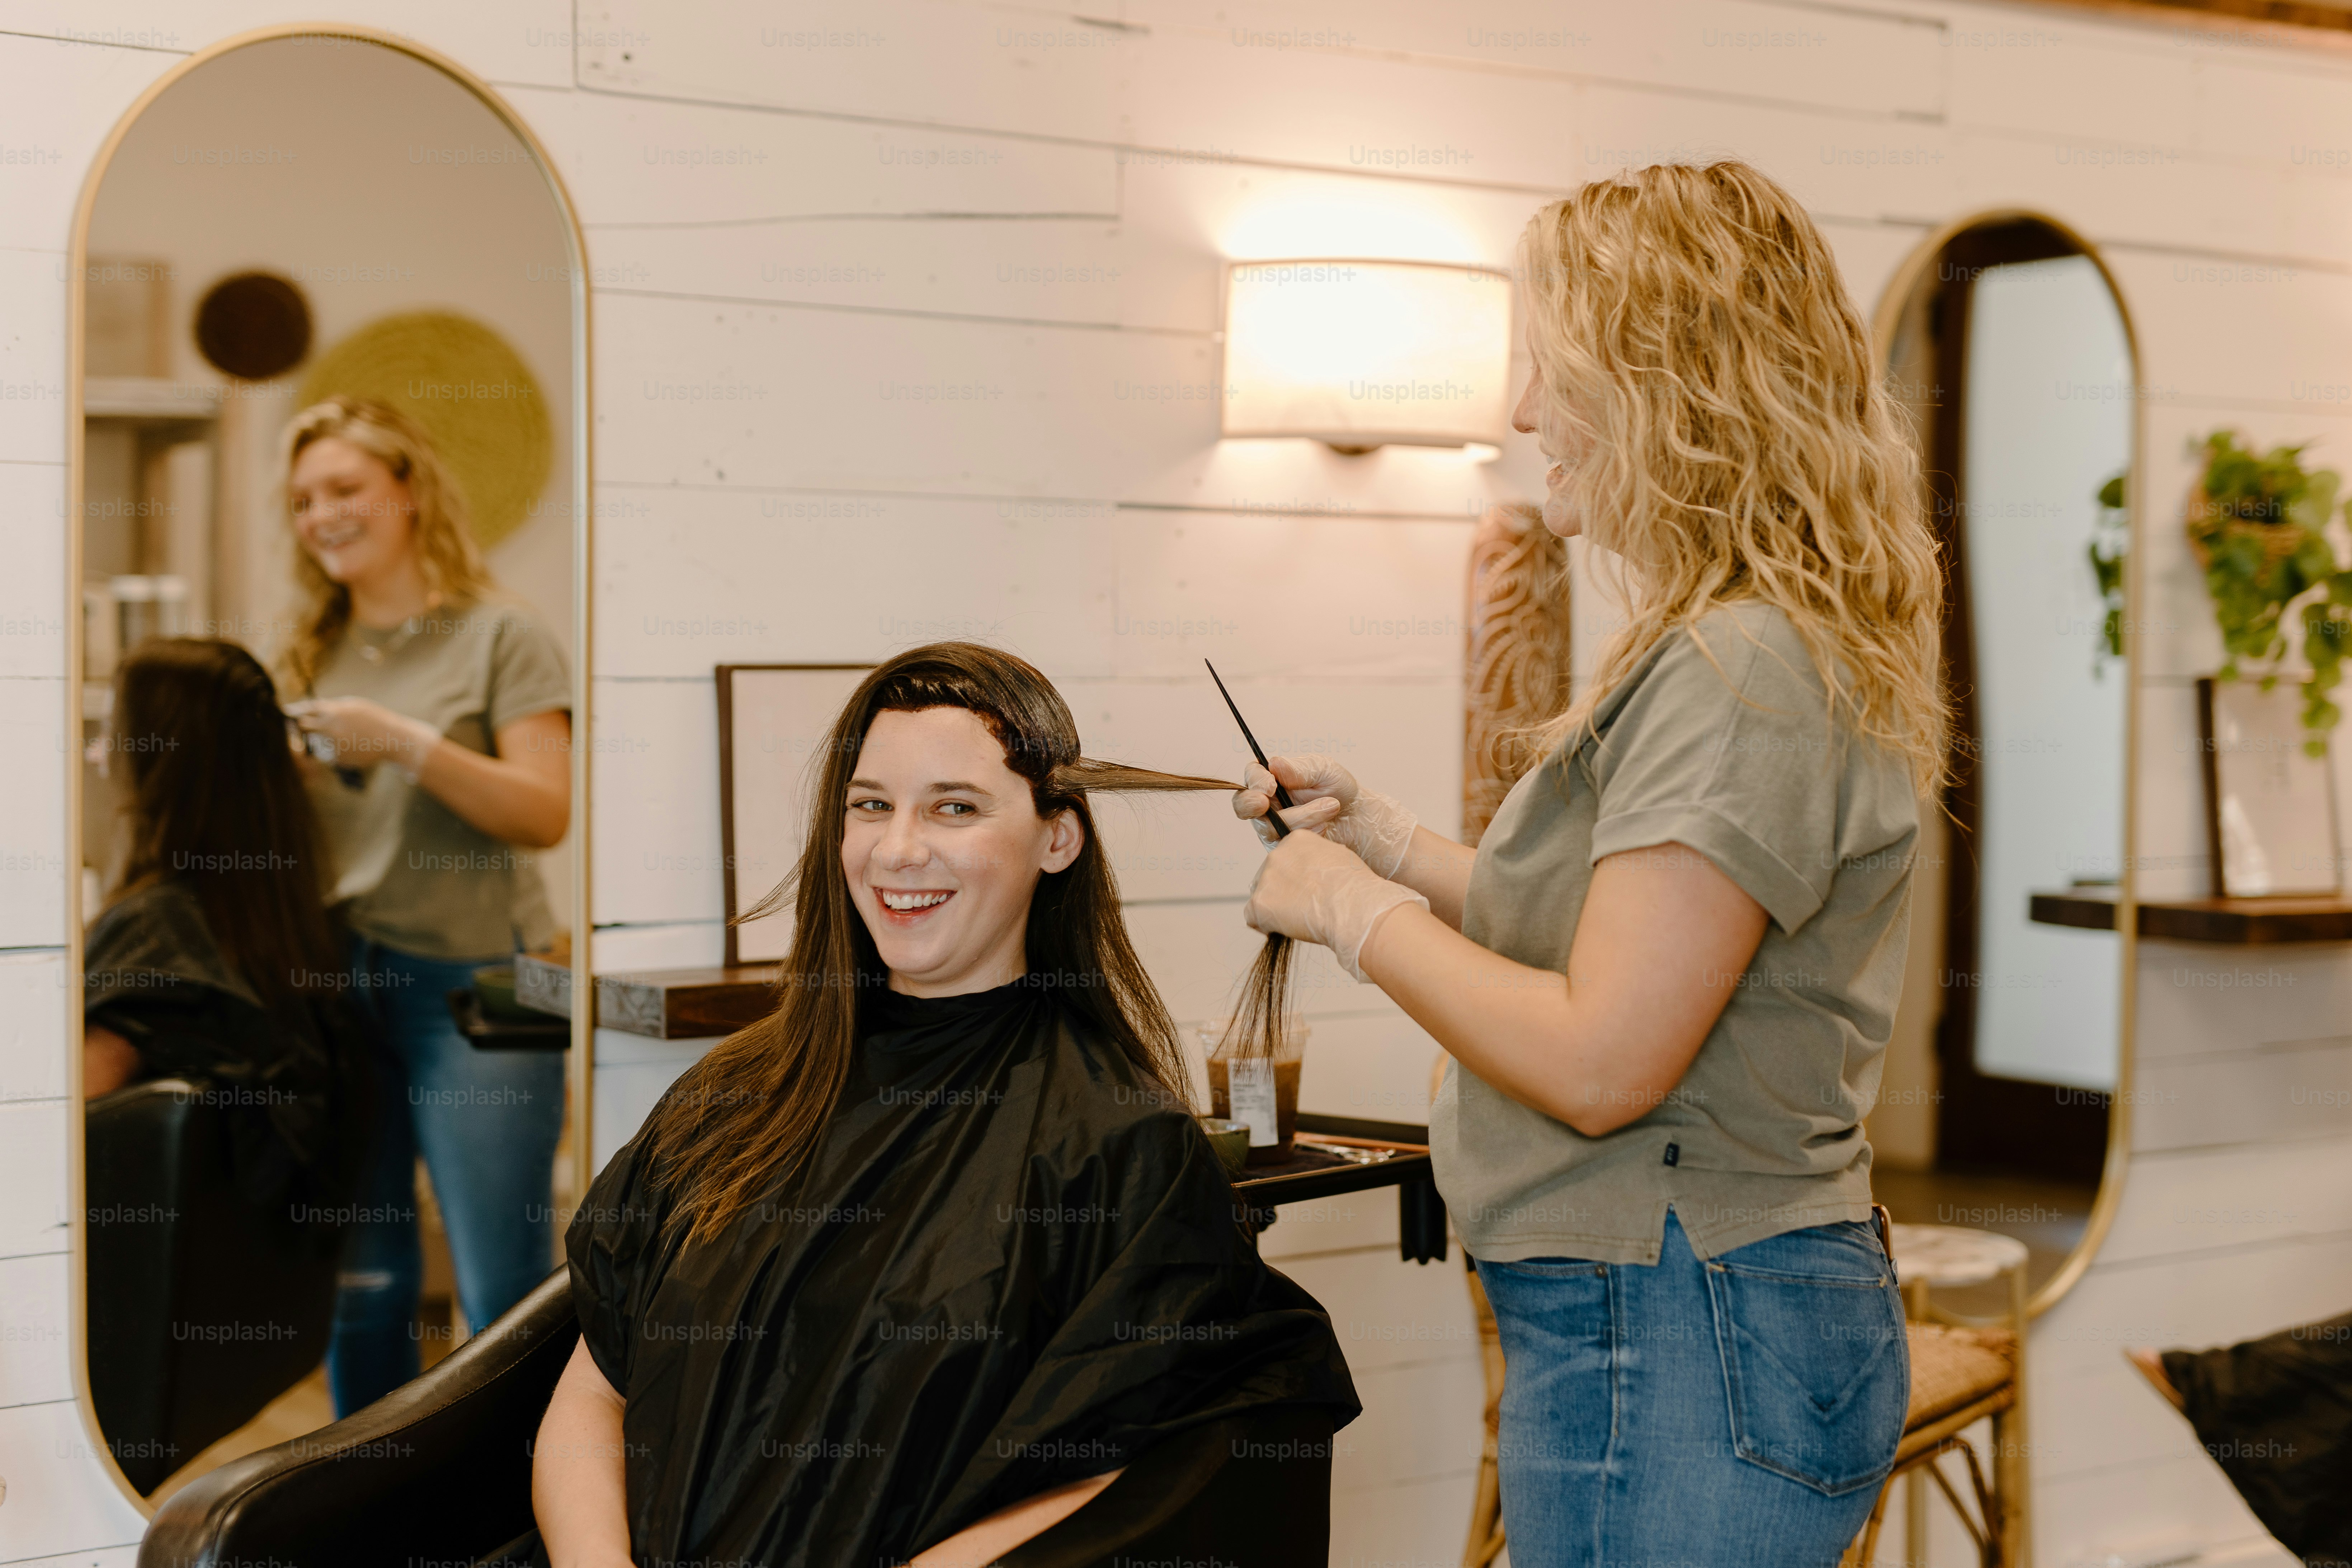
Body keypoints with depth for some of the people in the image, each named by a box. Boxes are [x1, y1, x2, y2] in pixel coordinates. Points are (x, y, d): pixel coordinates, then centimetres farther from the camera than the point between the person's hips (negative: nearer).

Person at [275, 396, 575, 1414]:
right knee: (361, 1285, 10)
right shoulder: (317, 655, 14)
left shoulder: (500, 638, 0)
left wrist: (408, 744, -17)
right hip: (338, 981, 5)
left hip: (470, 983, -5)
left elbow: (546, 813, -10)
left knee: (506, 1291, -6)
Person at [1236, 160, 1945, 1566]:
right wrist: (1405, 851, 15)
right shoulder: (1724, 652, 14)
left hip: (1677, 1354, -10)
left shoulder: (1739, 679, -20)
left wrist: (1359, 915, -11)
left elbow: (1598, 1062, -23)